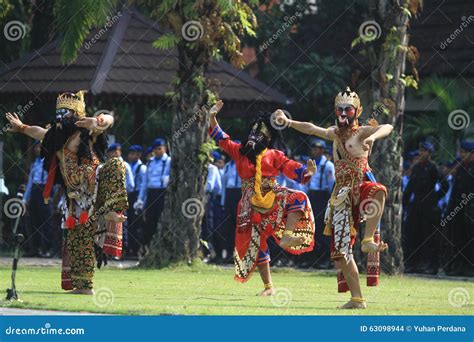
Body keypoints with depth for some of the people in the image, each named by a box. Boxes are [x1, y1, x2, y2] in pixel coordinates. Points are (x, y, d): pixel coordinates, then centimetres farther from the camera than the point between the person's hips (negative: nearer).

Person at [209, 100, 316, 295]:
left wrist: (306, 171, -25)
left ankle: (286, 238, -40)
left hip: (272, 197, -1)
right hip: (251, 204, 1)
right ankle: (268, 287, 11)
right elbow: (221, 139, 11)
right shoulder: (240, 151, 11)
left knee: (296, 199, -33)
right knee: (255, 244, 2)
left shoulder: (275, 156, 6)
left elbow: (292, 169, -4)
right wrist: (212, 118, 0)